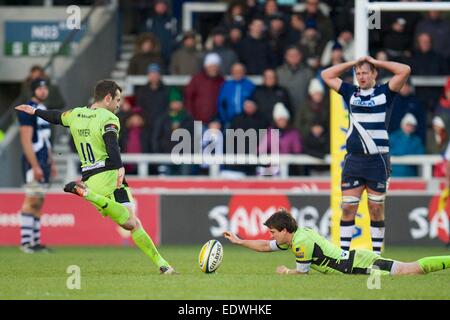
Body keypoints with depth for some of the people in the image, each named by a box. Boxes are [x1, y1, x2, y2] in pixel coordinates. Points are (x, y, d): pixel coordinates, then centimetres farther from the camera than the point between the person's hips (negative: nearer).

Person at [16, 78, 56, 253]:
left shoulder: (43, 109, 16)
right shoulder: (28, 110, -13)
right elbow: (26, 141, -18)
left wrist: (51, 162, 23)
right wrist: (35, 166, -21)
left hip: (43, 162, 9)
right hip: (33, 162, -9)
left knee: (39, 203, 8)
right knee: (31, 201, -11)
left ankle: (35, 241, 10)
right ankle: (25, 241, -11)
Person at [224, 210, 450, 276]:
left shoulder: (301, 243, -16)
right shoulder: (297, 235, 13)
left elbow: (302, 273, -7)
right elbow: (266, 246, 27)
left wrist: (285, 272, 11)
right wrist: (239, 241, 24)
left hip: (359, 265, -8)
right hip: (355, 258, 8)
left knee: (412, 270, -15)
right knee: (412, 268, 5)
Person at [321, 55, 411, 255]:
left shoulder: (384, 93, 4)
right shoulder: (351, 93, 13)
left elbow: (405, 71, -7)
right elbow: (326, 75, 16)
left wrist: (376, 62, 1)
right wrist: (353, 63, 11)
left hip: (377, 160, -3)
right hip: (353, 160, 3)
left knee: (376, 210, 2)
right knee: (348, 208, -2)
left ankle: (376, 255, 7)